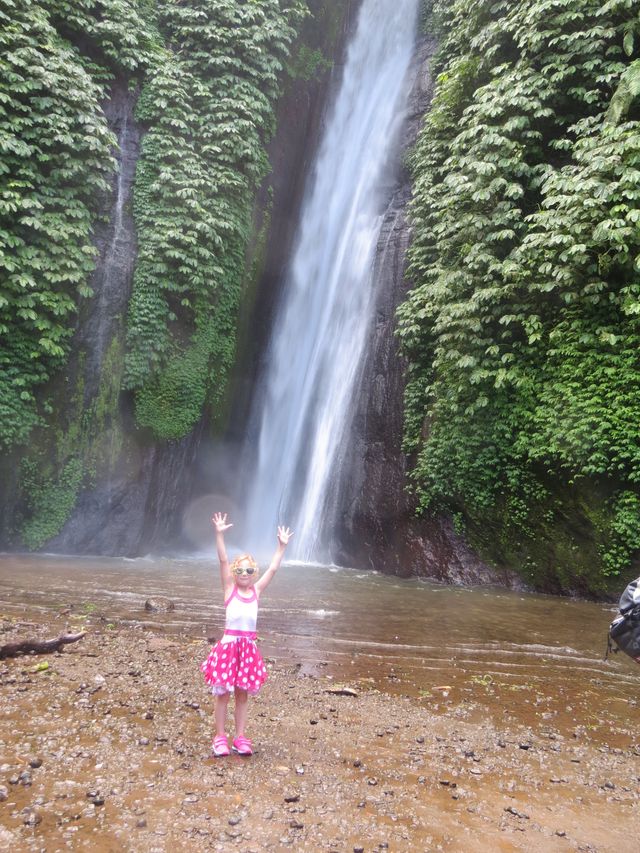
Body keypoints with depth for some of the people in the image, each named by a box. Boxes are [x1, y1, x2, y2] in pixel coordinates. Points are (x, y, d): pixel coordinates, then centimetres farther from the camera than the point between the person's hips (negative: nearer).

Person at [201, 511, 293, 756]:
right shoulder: (229, 588, -2)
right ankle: (220, 737, 18)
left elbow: (273, 568, 6)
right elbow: (223, 560, -11)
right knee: (223, 693, 6)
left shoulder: (256, 591, 6)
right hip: (229, 644, -3)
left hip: (248, 647, 3)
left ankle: (240, 738, 21)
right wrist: (219, 534, -20)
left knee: (243, 694, 11)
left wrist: (282, 546, 4)